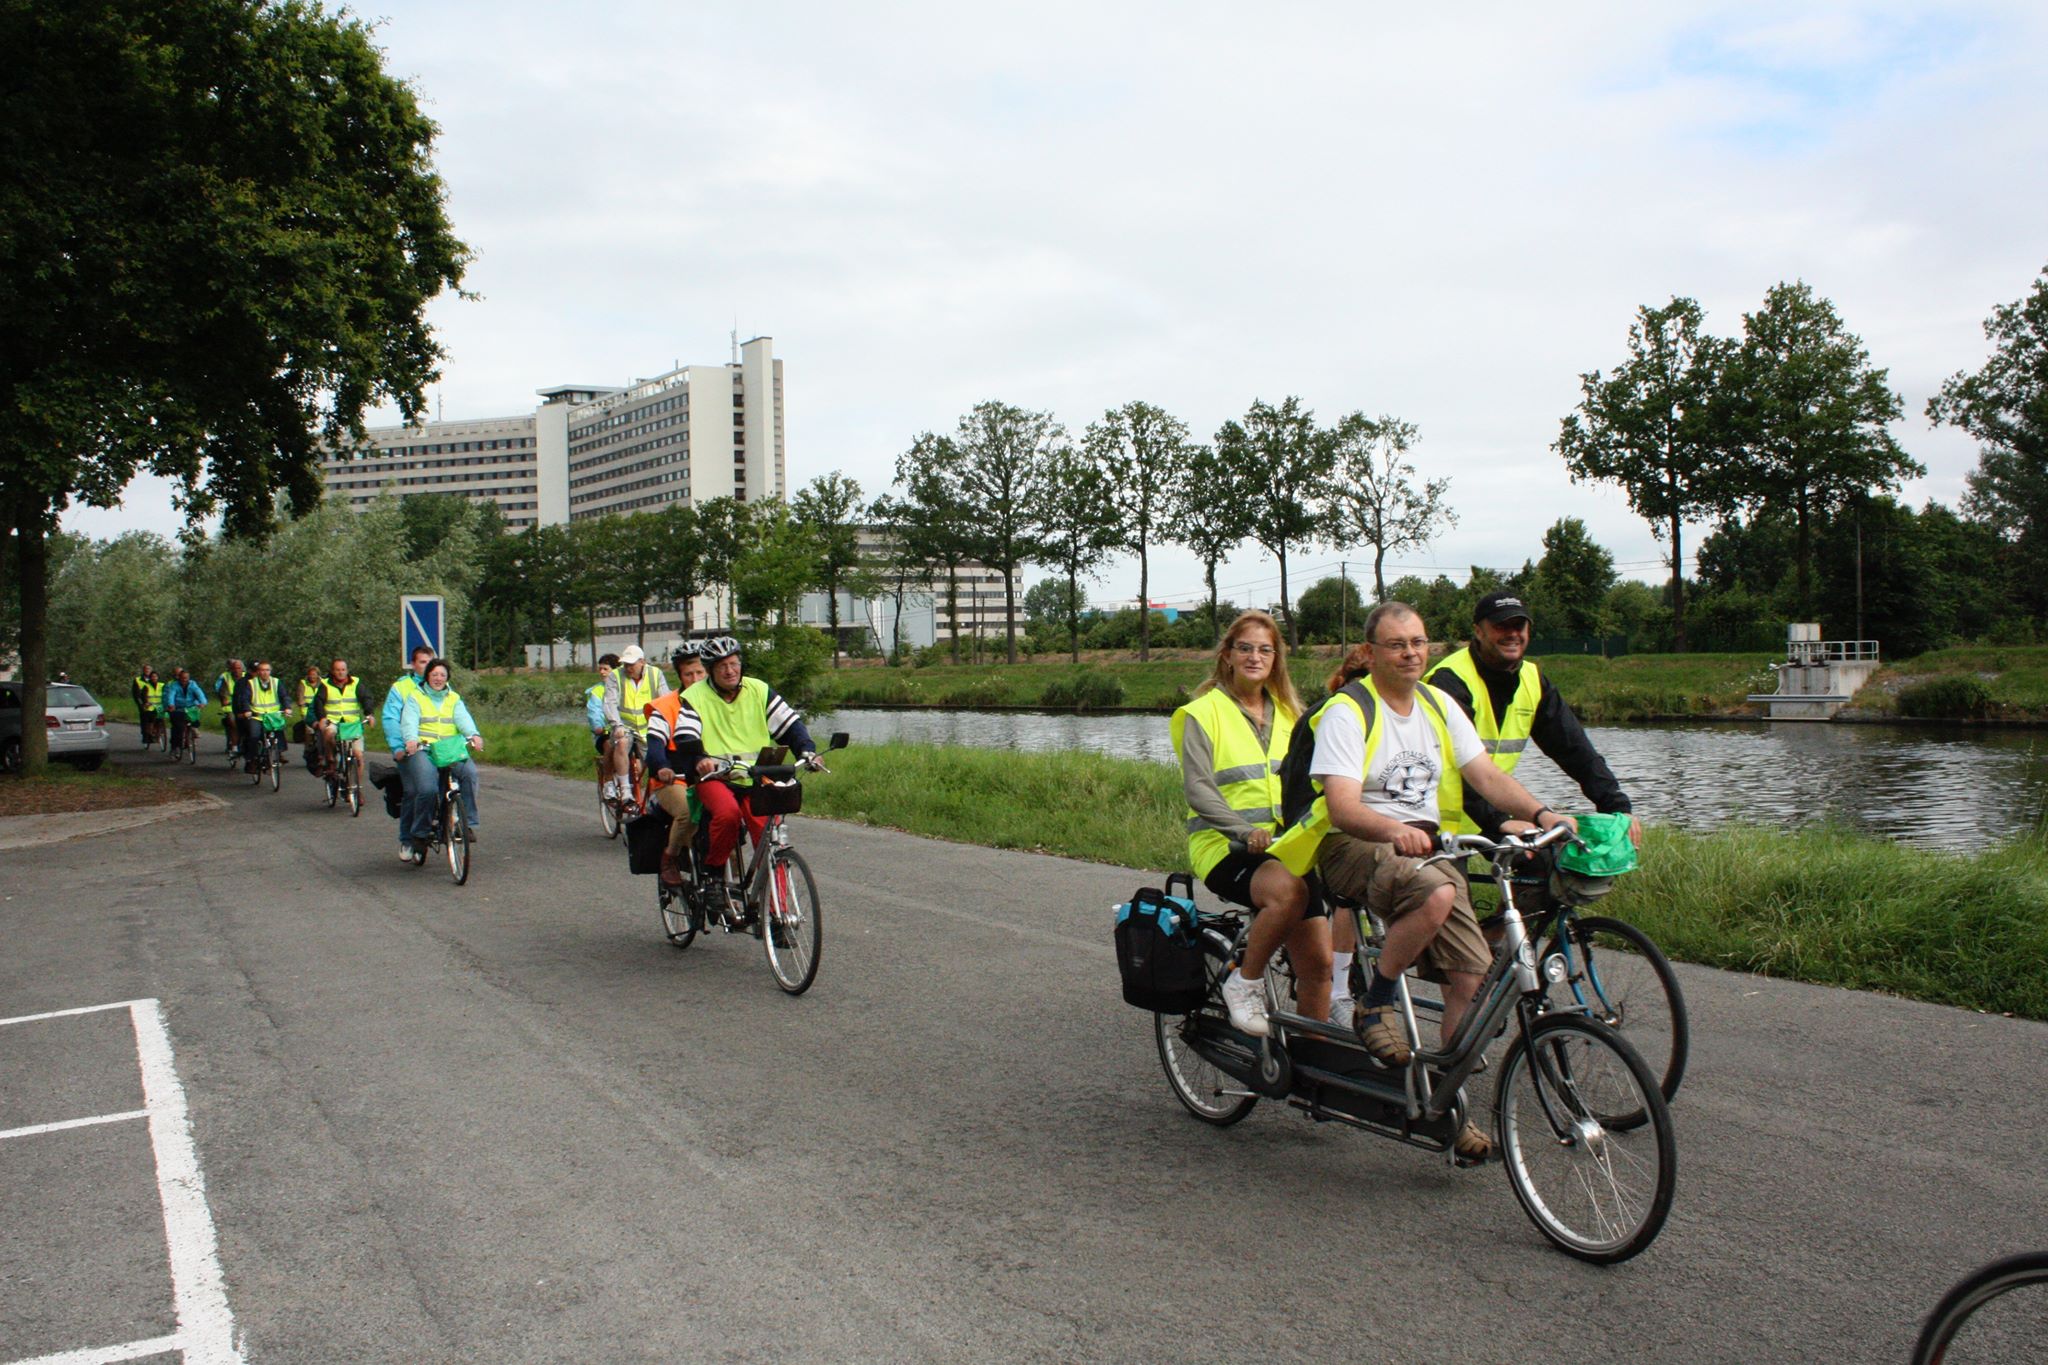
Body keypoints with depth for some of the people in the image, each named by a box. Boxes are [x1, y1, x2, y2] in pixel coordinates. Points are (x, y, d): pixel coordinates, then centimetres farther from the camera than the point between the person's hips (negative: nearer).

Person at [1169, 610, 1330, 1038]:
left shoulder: (1288, 713, 18)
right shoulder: (1204, 712, -1)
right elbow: (1198, 789, -11)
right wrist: (1247, 832, -25)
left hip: (1284, 846, 5)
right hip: (1224, 846, -5)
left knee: (1317, 960, -7)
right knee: (1287, 891, -35)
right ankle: (1244, 983, -14)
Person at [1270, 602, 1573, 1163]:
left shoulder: (1439, 704, 12)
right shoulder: (1347, 711, -9)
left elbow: (1486, 774, 6)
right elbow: (1342, 804, -19)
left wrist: (1540, 813, -12)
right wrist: (1394, 830, -38)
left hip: (1424, 844, 6)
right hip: (1353, 842, -6)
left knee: (1474, 975, -9)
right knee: (1437, 895, -37)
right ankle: (1374, 1003, -12)